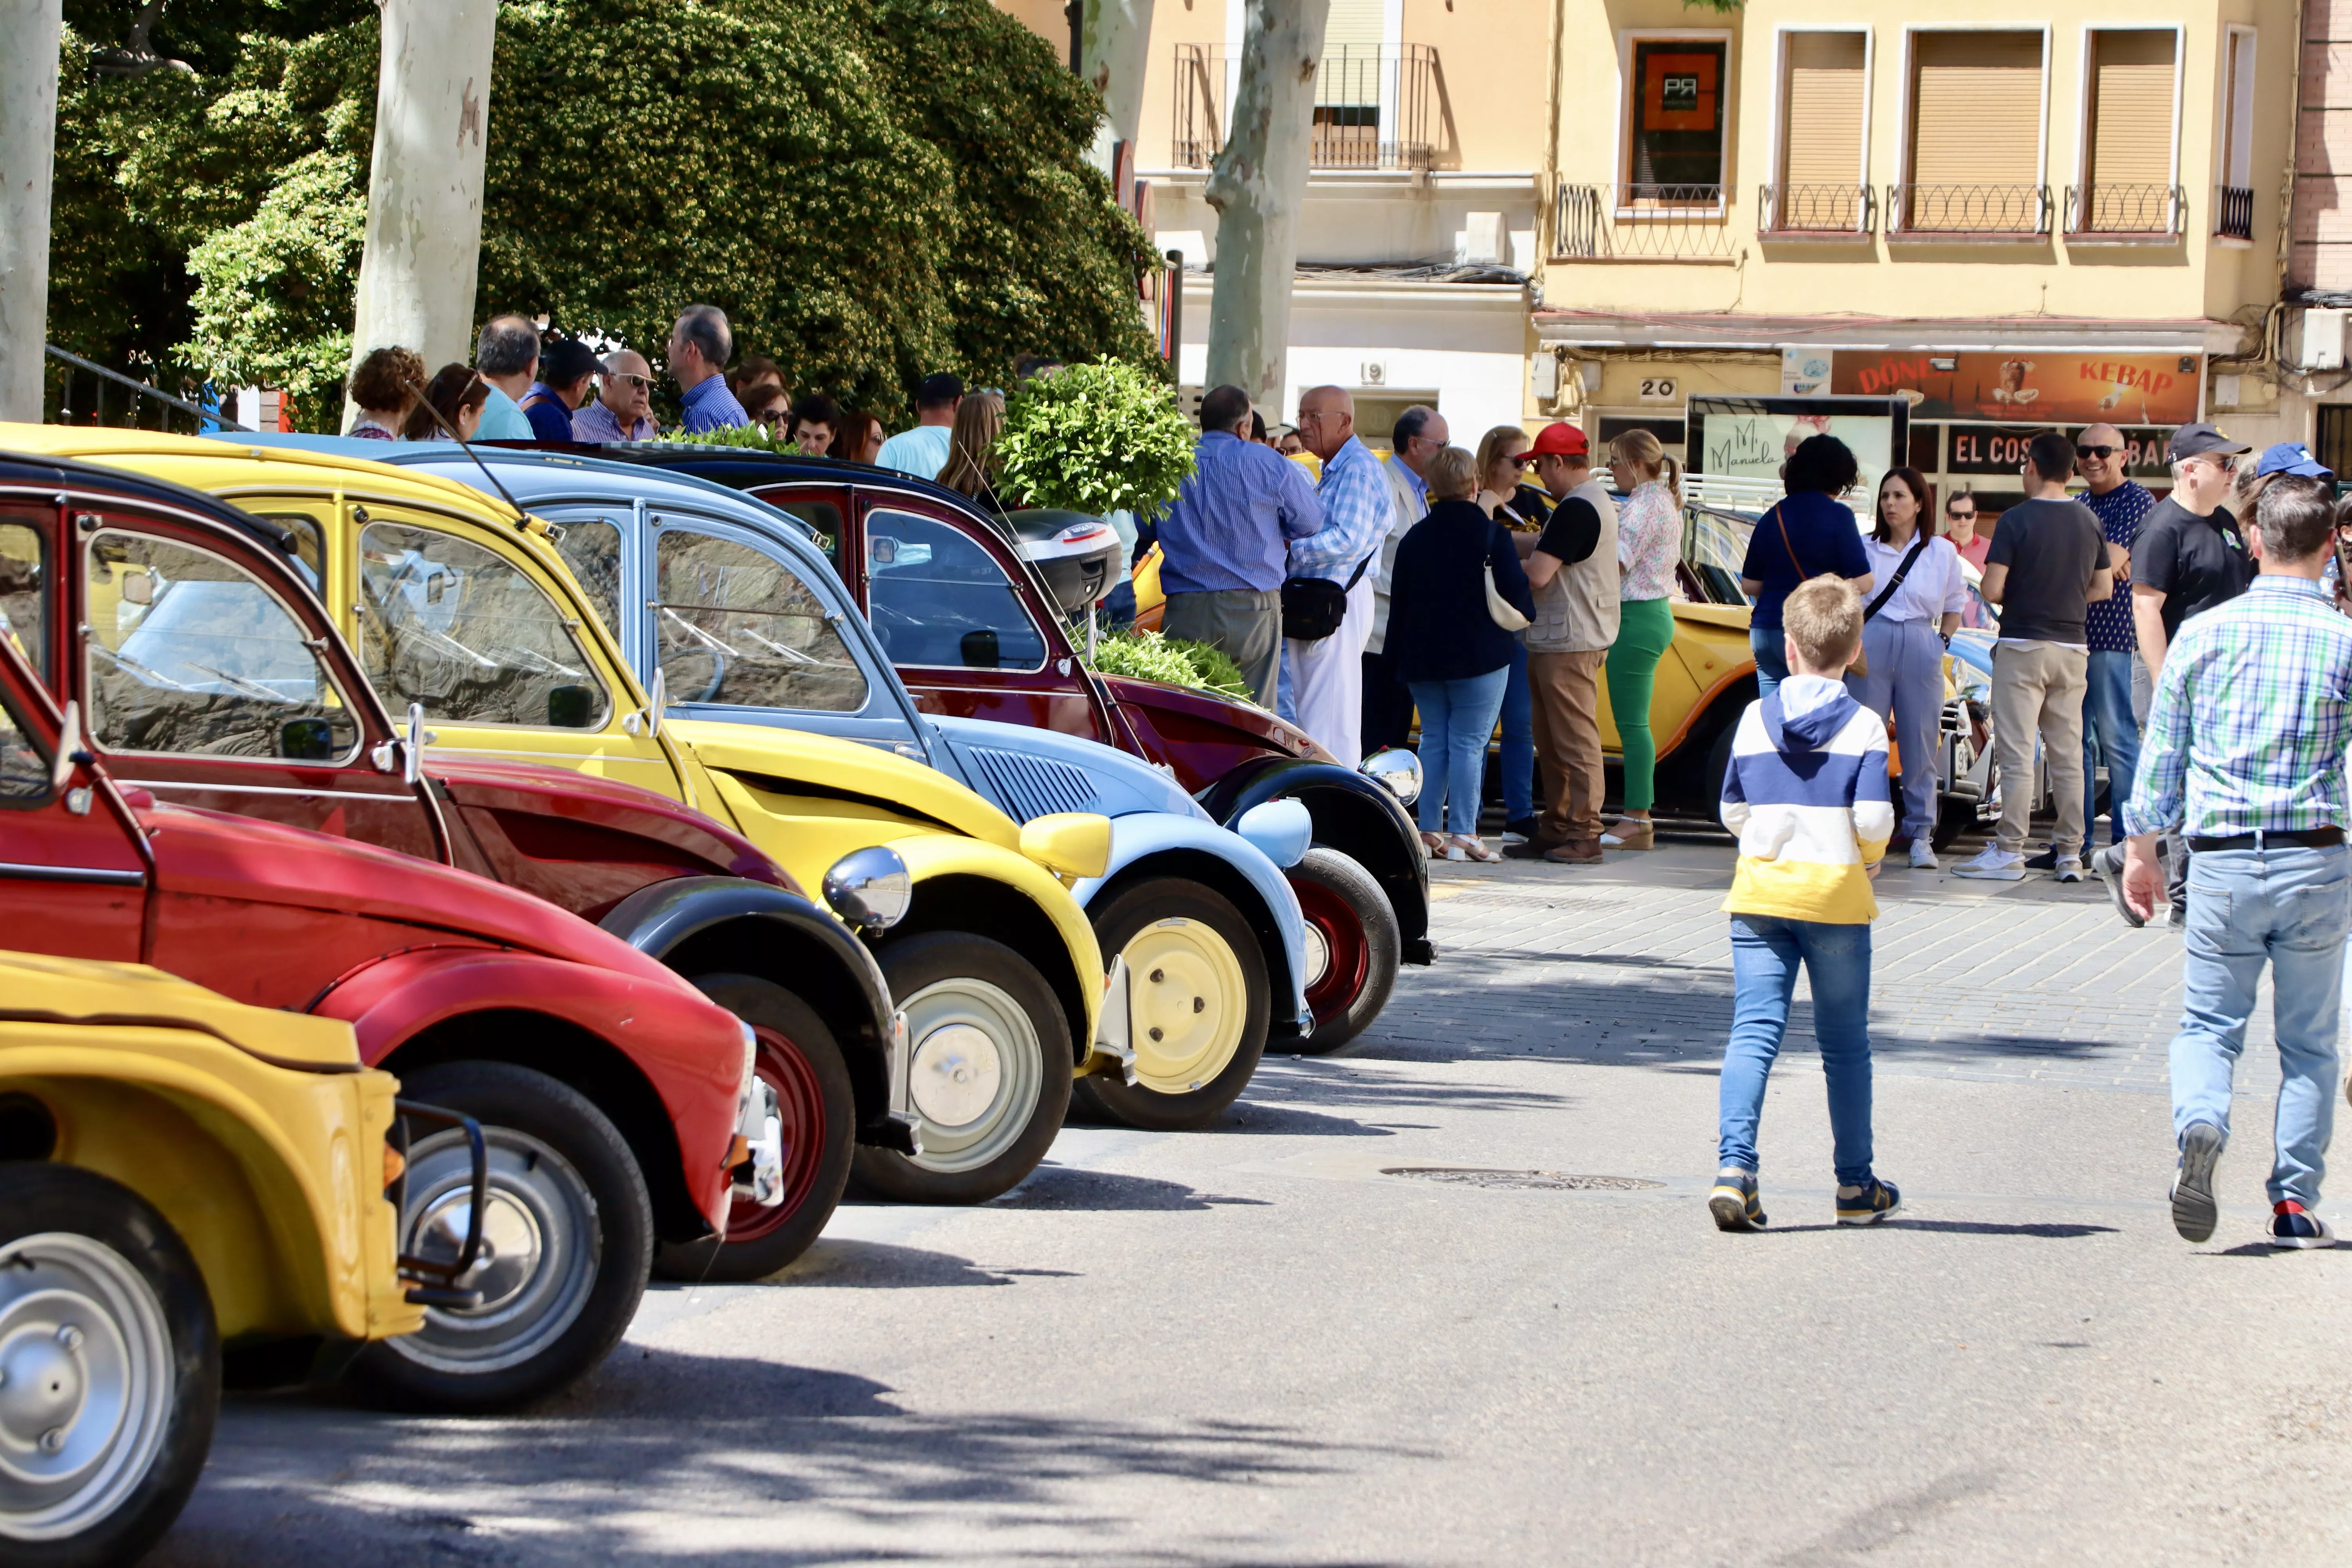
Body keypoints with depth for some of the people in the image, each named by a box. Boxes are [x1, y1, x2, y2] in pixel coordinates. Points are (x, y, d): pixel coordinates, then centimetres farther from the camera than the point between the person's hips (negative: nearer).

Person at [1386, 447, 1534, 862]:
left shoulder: (1415, 538, 5)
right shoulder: (1491, 535, -9)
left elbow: (1398, 605, 8)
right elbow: (1517, 596, -10)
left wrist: (1400, 656, 14)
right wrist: (1524, 613, 13)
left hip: (1423, 658, 4)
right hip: (1479, 656, -4)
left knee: (1434, 739, 12)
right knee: (1469, 744, -3)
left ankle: (1429, 831, 9)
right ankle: (1463, 835, -7)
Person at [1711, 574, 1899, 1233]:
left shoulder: (1754, 719, 4)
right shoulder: (1863, 726, -6)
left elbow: (1733, 811, 9)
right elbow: (1873, 817, -13)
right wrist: (1869, 859, 7)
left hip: (1760, 889, 2)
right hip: (1834, 895, -2)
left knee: (1753, 1032, -1)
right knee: (1845, 1044, 9)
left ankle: (1734, 1165, -20)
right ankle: (1856, 1186, 17)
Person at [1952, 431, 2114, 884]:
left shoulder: (2017, 520, -11)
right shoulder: (2089, 521, 5)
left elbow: (1992, 590, -15)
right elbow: (2104, 588, 11)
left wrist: (2016, 597, 7)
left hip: (2023, 646, -5)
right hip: (2073, 647, 5)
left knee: (2017, 753, -3)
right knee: (2068, 755, 8)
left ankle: (2009, 852, -2)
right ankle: (2070, 854, 10)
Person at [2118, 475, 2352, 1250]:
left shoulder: (2203, 633, 0)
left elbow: (2159, 754, 6)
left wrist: (2141, 849, 17)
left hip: (2223, 860, 0)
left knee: (2209, 1022, 8)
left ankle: (2199, 1126, -21)